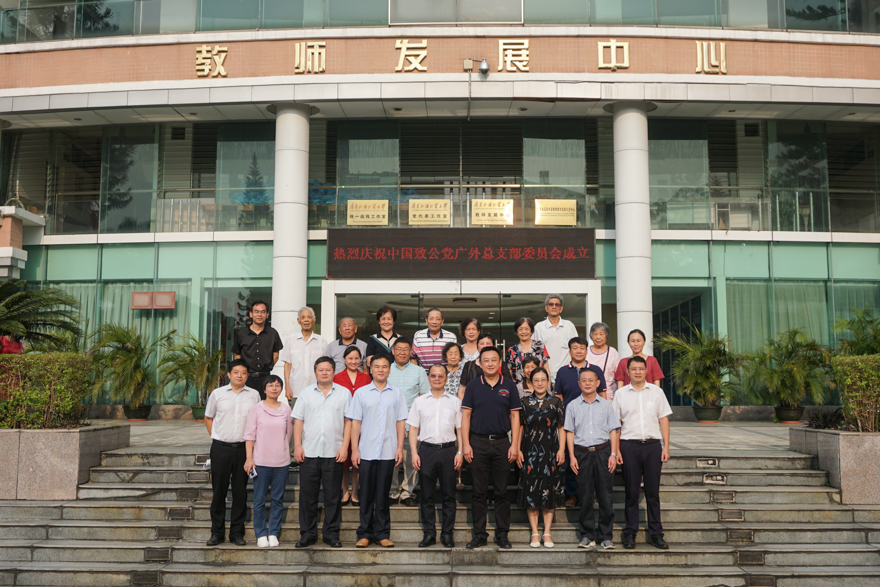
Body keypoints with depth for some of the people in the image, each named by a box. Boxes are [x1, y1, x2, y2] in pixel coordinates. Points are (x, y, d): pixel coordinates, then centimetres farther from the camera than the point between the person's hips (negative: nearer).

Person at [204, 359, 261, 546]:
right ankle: (217, 532, 13)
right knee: (219, 490, 3)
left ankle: (237, 532, 13)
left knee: (240, 491, 4)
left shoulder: (254, 395, 6)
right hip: (221, 447, 0)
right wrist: (216, 438, 8)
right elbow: (208, 418, 15)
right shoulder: (217, 394, 5)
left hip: (243, 448, 1)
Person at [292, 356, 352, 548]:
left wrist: (345, 446, -5)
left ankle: (332, 534, 14)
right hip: (309, 452, 1)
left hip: (334, 453, -1)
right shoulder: (306, 393, 9)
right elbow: (298, 420, 7)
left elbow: (348, 421, 4)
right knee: (307, 494, 4)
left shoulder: (344, 393, 6)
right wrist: (297, 446, -1)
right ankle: (308, 533, 14)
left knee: (333, 495, 4)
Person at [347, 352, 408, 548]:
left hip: (388, 452, 0)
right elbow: (355, 422, 4)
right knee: (366, 493, 4)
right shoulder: (361, 393, 6)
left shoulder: (397, 394, 8)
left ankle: (382, 533, 13)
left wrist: (400, 448, 1)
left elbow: (400, 422, 8)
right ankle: (365, 533, 12)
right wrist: (354, 449, -1)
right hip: (366, 451, 0)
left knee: (383, 494, 5)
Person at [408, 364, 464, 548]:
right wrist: (414, 453, -2)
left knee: (449, 495, 2)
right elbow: (413, 429, 8)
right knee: (427, 495, 3)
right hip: (426, 450, 0)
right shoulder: (419, 401, 10)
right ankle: (429, 533, 11)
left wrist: (460, 452, 0)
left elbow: (460, 429, 10)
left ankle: (447, 533, 10)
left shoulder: (455, 402, 10)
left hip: (448, 450, 0)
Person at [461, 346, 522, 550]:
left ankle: (502, 534, 13)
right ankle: (479, 534, 12)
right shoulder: (473, 386, 4)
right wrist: (466, 444, -4)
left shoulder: (509, 385, 5)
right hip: (478, 443, 0)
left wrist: (514, 444, -2)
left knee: (502, 491, 4)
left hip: (501, 442, 0)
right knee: (479, 492, 4)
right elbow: (466, 415, 3)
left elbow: (515, 416, 5)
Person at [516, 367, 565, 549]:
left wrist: (561, 450, -2)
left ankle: (547, 533, 10)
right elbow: (519, 428, 7)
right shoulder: (524, 402, 5)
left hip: (550, 451, 0)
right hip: (530, 451, 0)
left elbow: (561, 428, 6)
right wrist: (518, 450, 0)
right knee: (531, 491, 1)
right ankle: (535, 533, 9)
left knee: (549, 491, 2)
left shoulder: (556, 402, 4)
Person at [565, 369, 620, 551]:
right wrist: (572, 456, -1)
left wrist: (613, 454, -2)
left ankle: (605, 536, 7)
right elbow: (570, 432, 7)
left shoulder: (606, 405, 10)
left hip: (603, 451, 0)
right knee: (585, 496, 2)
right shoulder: (573, 406, 9)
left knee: (605, 494, -1)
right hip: (582, 452, 0)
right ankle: (587, 535, 11)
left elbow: (613, 430, 8)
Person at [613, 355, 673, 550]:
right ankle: (630, 533, 11)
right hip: (629, 445, -1)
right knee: (631, 491, 3)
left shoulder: (656, 392, 9)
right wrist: (615, 449, -1)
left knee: (653, 491, 4)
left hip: (652, 444, 1)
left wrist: (666, 447, 2)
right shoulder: (620, 394, 6)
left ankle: (656, 533, 11)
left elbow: (663, 419, 9)